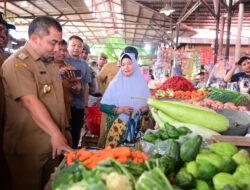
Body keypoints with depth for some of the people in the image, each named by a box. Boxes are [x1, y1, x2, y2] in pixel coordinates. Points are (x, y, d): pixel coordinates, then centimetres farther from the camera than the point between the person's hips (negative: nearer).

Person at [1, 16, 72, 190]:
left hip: (52, 143, 8)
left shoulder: (48, 62, 13)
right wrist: (56, 134, -32)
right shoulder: (17, 63, -14)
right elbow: (31, 102, -26)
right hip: (28, 149, -8)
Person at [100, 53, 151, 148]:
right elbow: (103, 106, -4)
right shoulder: (115, 83, -2)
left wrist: (146, 108, -10)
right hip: (118, 126, -2)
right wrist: (120, 109, -16)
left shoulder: (141, 83, 4)